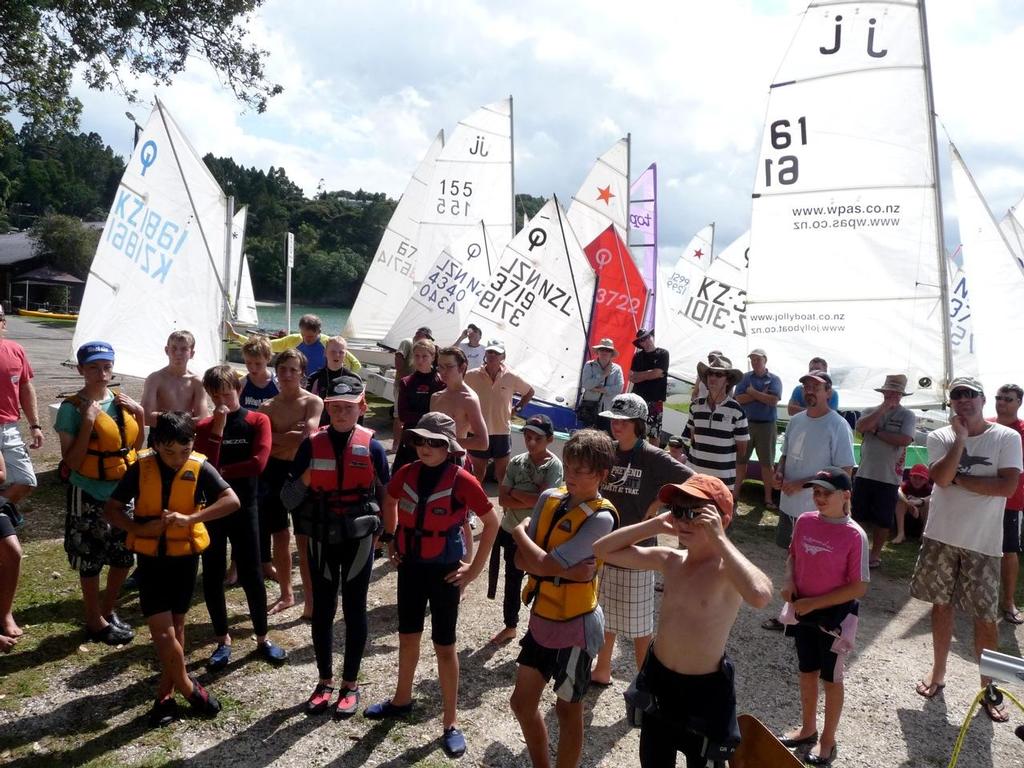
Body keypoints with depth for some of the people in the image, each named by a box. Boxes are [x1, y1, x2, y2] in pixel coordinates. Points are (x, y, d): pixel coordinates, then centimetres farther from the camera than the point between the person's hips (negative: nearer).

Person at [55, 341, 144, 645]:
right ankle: (95, 622, 23)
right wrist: (88, 422, -24)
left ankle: (108, 611, 36)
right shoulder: (72, 408, -14)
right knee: (91, 562, 6)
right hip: (89, 496, -6)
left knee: (124, 557, 16)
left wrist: (140, 415, -3)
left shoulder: (122, 402, 3)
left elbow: (135, 448, 11)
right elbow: (72, 461, -17)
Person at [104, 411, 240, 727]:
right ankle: (189, 688, 15)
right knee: (162, 631, -4)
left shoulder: (199, 468, -11)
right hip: (150, 558, 0)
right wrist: (139, 527, -19)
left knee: (175, 625, 11)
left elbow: (232, 501, -20)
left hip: (185, 556, 0)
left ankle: (165, 692, 26)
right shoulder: (140, 468, -8)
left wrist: (191, 518, -30)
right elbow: (111, 509, -2)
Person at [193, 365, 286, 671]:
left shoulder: (258, 421, -4)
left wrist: (220, 471, -9)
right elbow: (204, 466, -13)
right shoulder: (204, 426, 2)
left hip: (244, 507, -2)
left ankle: (262, 638, 19)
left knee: (251, 575, 4)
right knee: (212, 576, 8)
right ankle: (223, 640, 23)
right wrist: (217, 429, -18)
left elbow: (258, 463, -17)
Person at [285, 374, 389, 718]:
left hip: (358, 538, -1)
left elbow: (385, 493, 2)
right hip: (322, 538, 1)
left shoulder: (372, 446, -7)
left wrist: (384, 531, 2)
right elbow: (294, 490, 0)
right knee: (322, 610, 11)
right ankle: (325, 680, 28)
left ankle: (350, 684, 24)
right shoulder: (312, 444, -5)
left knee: (354, 609, 10)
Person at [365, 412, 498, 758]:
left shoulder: (462, 481, -18)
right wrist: (391, 539, 11)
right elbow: (390, 501, 18)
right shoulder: (407, 474, -5)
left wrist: (475, 568, -7)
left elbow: (492, 523, -9)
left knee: (444, 646, 4)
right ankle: (402, 699, 41)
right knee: (407, 636, 20)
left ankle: (450, 723, 18)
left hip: (444, 570, -5)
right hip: (410, 565, 5)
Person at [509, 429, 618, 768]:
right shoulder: (549, 498, -2)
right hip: (541, 619, 7)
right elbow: (521, 559, -4)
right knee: (522, 702, 18)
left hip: (574, 625, -7)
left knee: (567, 709, 14)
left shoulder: (601, 518, -23)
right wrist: (565, 570, -20)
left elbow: (544, 564, -26)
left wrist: (520, 532, -8)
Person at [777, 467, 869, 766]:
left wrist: (815, 603, -20)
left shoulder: (854, 535, -21)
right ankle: (807, 729, 41)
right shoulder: (804, 522, -6)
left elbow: (859, 588, -19)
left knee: (831, 678, 13)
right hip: (802, 610, 5)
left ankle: (828, 741, 31)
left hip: (834, 615, -5)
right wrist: (789, 583, -8)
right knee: (807, 671, 21)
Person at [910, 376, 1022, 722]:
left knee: (985, 617, 4)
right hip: (941, 537, 2)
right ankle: (938, 673, 29)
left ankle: (988, 688, 19)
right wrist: (960, 439, -16)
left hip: (983, 543, -2)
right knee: (941, 604, 13)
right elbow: (941, 478, -16)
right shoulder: (940, 437, 0)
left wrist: (959, 479, -13)